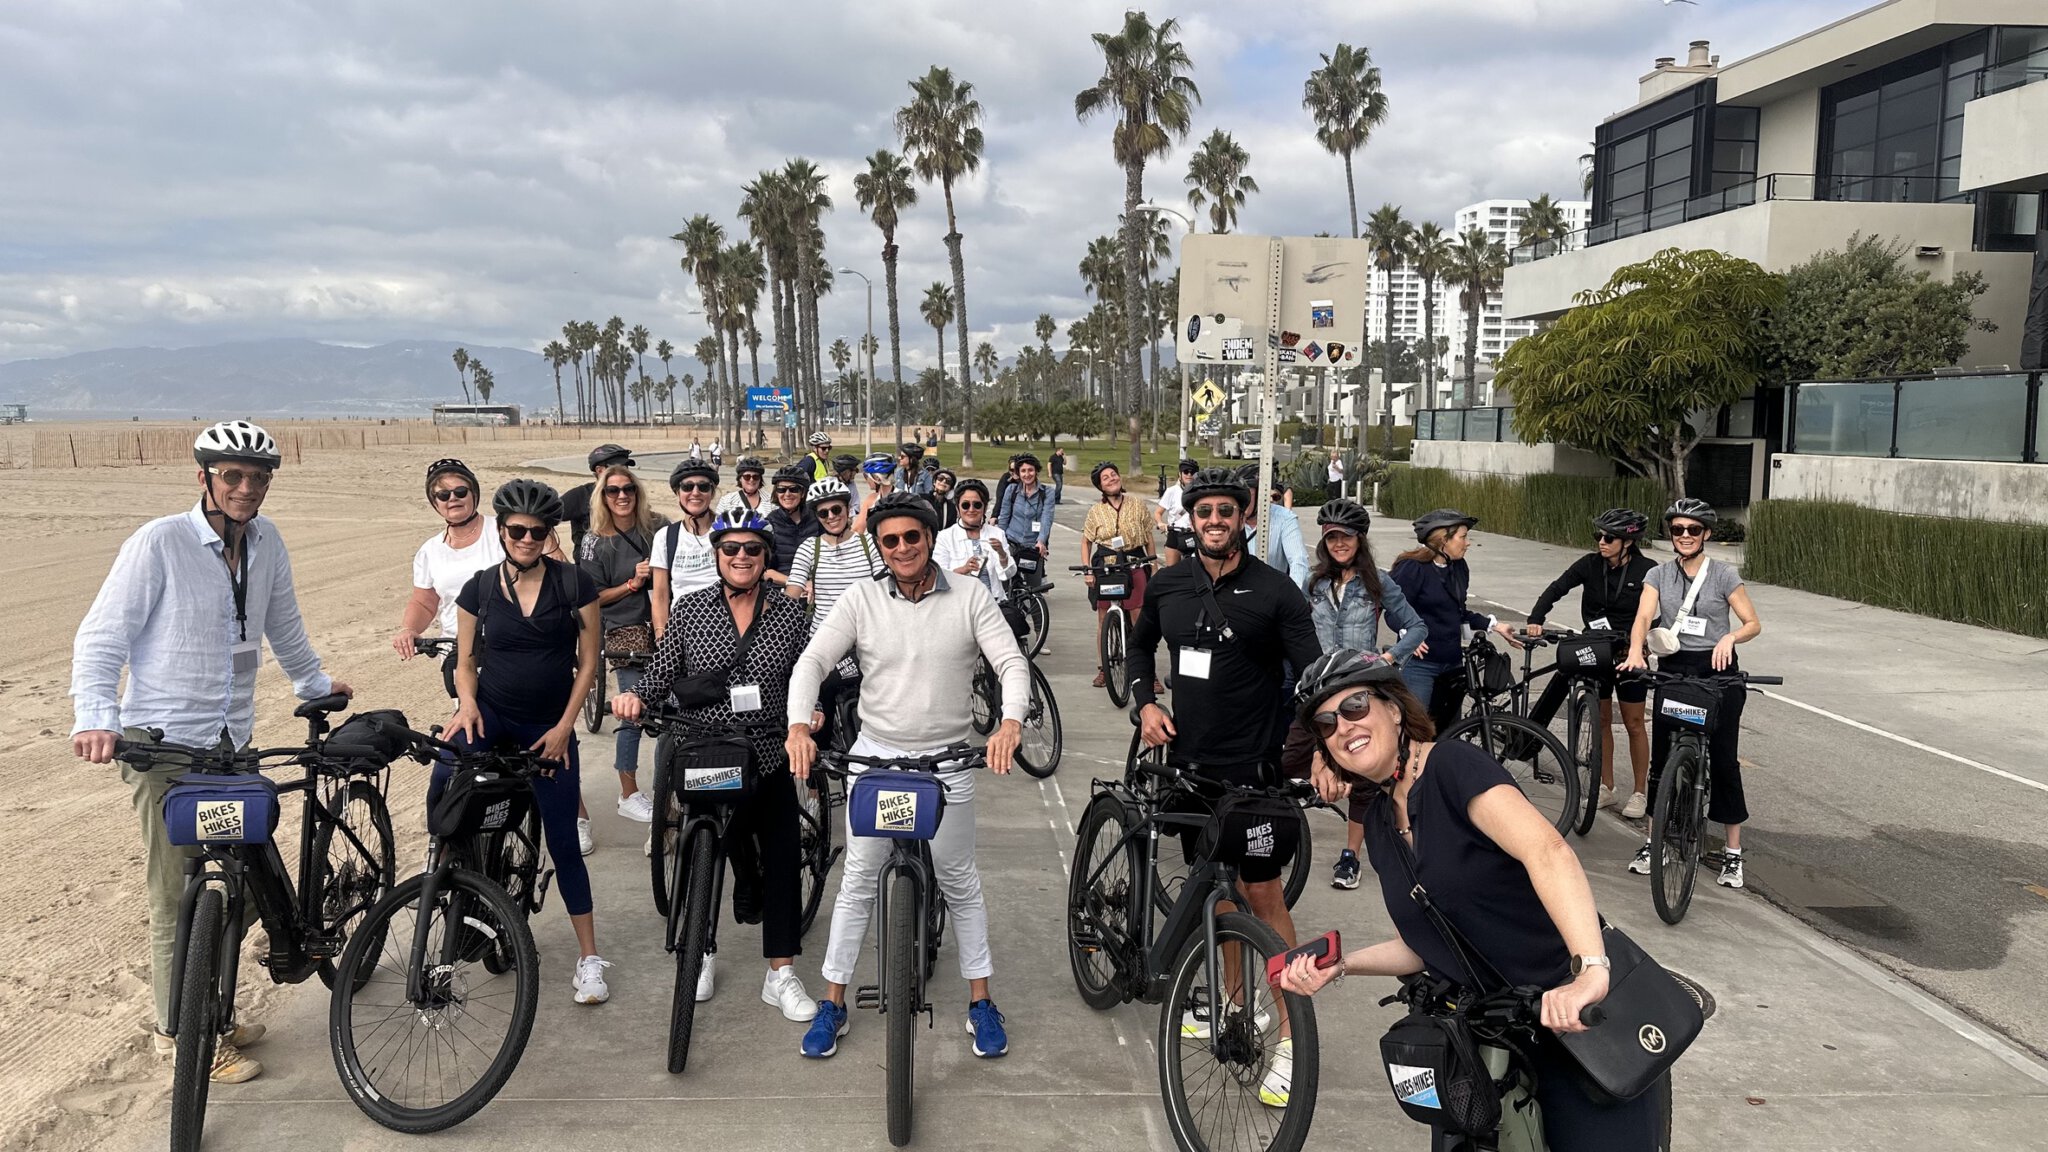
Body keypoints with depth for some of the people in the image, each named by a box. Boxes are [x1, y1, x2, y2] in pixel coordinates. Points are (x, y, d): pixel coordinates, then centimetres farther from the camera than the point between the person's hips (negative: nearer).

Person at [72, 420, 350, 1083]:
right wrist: (95, 718, -25)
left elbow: (283, 624, 21)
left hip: (232, 743, 6)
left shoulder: (265, 542, 4)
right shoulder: (159, 542, -12)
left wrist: (314, 684, 31)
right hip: (163, 747, -6)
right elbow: (101, 637, -12)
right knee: (178, 900, 1)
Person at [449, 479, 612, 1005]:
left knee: (562, 840, 1)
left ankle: (590, 958, 12)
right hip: (491, 713, 1)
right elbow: (466, 657, 6)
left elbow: (588, 661, -3)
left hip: (551, 726, -1)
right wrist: (467, 700, -14)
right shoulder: (479, 588, 0)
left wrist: (564, 725, -9)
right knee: (442, 788, -31)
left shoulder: (574, 583, -6)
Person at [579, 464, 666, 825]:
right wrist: (633, 583, -13)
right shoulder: (597, 542, -3)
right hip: (626, 635, -3)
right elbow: (593, 598, -3)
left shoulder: (657, 529, 5)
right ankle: (629, 795, 11)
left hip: (662, 628, 3)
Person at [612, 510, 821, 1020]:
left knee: (781, 859, 1)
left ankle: (781, 974, 13)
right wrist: (636, 696, -17)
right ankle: (701, 955, 34)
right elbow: (662, 672, 1)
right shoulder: (691, 608, 0)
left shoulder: (789, 612, 0)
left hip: (768, 757, 0)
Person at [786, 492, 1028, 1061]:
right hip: (874, 756, 1)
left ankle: (980, 1000, 23)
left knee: (959, 882, 9)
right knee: (858, 881, 8)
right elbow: (813, 660, -10)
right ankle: (833, 1001, 21)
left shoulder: (969, 595, -5)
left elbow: (1012, 662, -11)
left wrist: (1011, 720, -30)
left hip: (947, 762, 0)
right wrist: (798, 724, -28)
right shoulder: (862, 598, -4)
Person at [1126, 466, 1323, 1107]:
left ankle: (1289, 1035, 7)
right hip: (1187, 761, 5)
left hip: (1253, 767, -5)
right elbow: (1140, 647, 21)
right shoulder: (1168, 585, 4)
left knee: (1263, 893, -2)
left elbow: (1313, 676, -11)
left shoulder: (1275, 591, -10)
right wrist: (1145, 704, 4)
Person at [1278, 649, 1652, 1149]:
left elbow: (1548, 851, -32)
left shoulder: (1453, 765, -17)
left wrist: (1590, 969, -45)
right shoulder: (1379, 823, 6)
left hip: (1584, 1015, -7)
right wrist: (1339, 966, -3)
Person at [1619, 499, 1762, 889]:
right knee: (1661, 756, 3)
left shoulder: (1724, 575, -2)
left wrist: (1729, 637, -25)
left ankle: (1733, 853, 8)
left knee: (1724, 760, -2)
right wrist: (1635, 652, -28)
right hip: (1672, 670, 2)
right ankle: (1652, 842, 17)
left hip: (1718, 671, -2)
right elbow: (1643, 616, -9)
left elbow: (1754, 624, -3)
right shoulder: (1658, 575, 4)